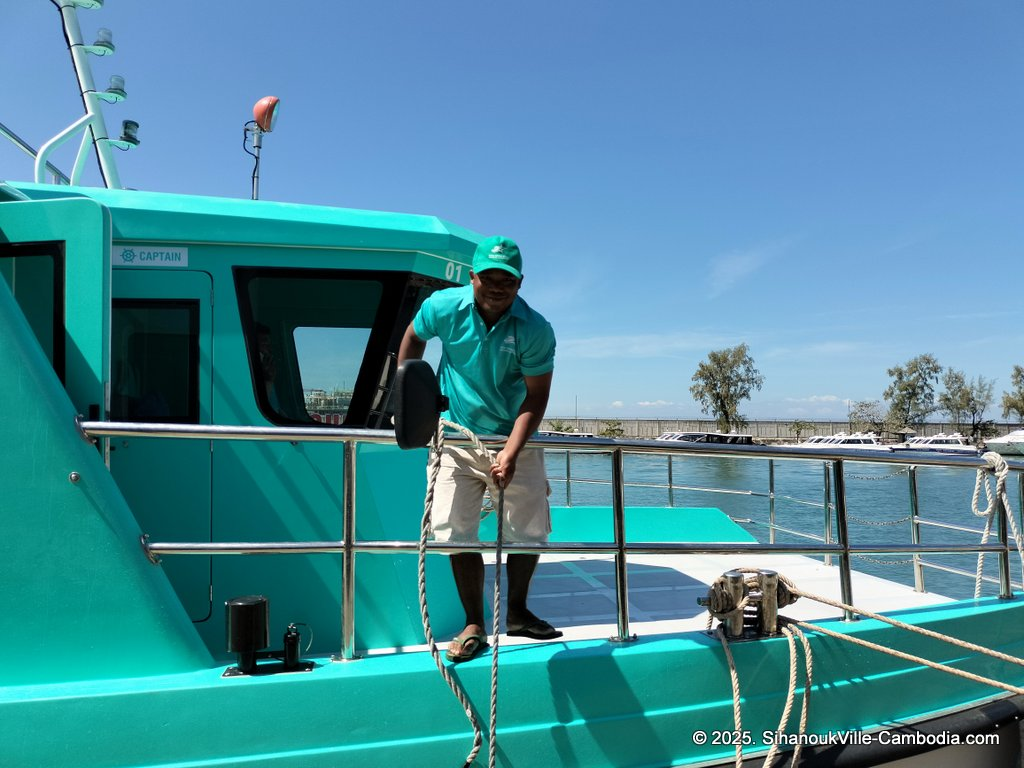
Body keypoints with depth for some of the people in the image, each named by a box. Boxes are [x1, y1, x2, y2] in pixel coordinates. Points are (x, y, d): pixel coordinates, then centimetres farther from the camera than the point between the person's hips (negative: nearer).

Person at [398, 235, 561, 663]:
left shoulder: (535, 330, -17)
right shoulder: (444, 307, -13)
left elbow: (536, 398, -16)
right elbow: (413, 338, 8)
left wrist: (511, 452, -26)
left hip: (514, 439, 0)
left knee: (529, 532, 7)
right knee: (456, 532, -2)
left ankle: (517, 614, 31)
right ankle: (474, 625, 15)